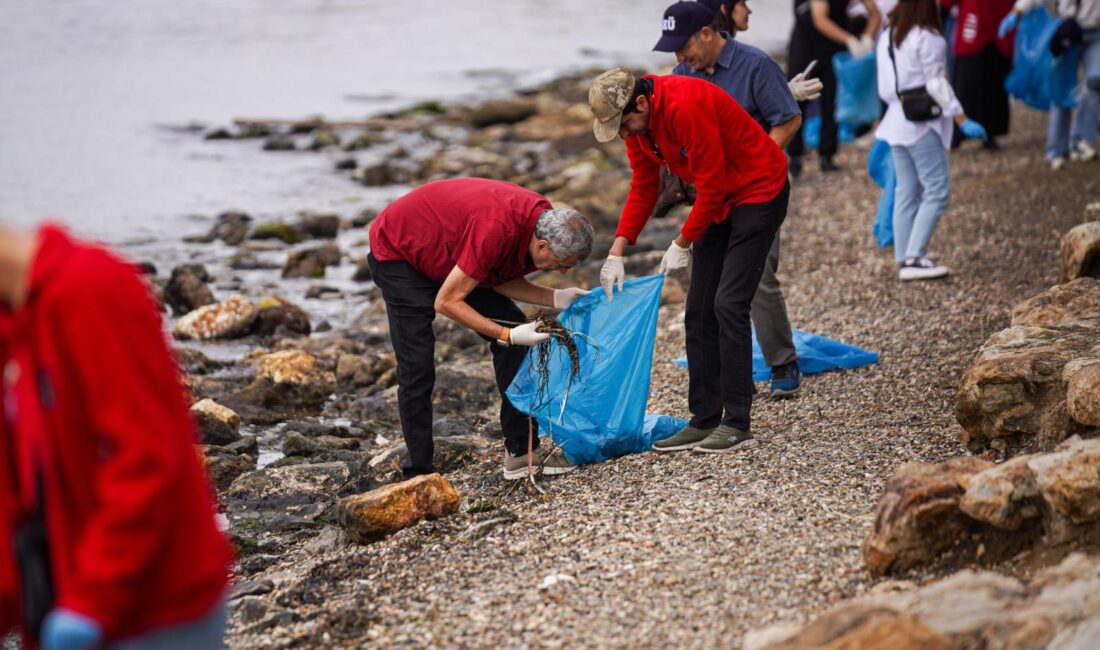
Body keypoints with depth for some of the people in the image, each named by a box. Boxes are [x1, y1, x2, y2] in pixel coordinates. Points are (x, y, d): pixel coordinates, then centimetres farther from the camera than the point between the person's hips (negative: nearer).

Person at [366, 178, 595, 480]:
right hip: (397, 252, -8)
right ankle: (419, 475, -2)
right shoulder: (495, 230, -40)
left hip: (446, 256, 8)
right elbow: (447, 302, -31)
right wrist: (507, 335, -33)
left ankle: (522, 450, 3)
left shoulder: (543, 221, -15)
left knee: (515, 330, -2)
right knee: (417, 369, -13)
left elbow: (504, 280, -2)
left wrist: (555, 298, -16)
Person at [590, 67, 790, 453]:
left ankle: (737, 424, -11)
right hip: (718, 202, 9)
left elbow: (711, 184, -25)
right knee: (699, 310, 5)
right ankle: (704, 420, 11)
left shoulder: (685, 106, -30)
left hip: (759, 190, -9)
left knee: (729, 303, -16)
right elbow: (642, 188, 5)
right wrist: (617, 252, -4)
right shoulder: (637, 121, -3)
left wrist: (682, 244, -14)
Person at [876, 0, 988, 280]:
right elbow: (937, 85, -15)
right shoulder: (928, 39, -13)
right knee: (937, 191, -4)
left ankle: (904, 259, 11)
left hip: (897, 122, 8)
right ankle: (914, 258, -11)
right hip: (923, 124, -8)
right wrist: (963, 121, -12)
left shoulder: (887, 38, 10)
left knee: (907, 193, 11)